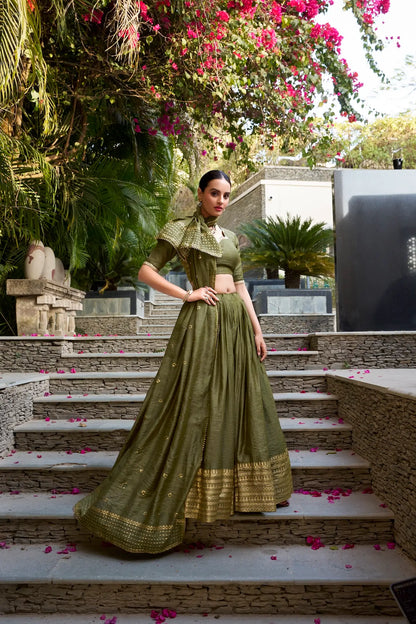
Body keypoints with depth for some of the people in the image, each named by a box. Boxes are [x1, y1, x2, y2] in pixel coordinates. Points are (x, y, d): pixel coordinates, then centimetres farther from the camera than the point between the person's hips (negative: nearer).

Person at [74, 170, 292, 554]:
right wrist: (186, 294, -11)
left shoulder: (229, 237, 19)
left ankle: (252, 489, 25)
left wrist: (257, 330, 12)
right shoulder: (181, 229, 1)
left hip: (237, 321, 7)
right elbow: (146, 271, -4)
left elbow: (240, 286, 17)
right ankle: (145, 504, 8)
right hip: (203, 320, -7)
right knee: (193, 406, -6)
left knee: (244, 403, 9)